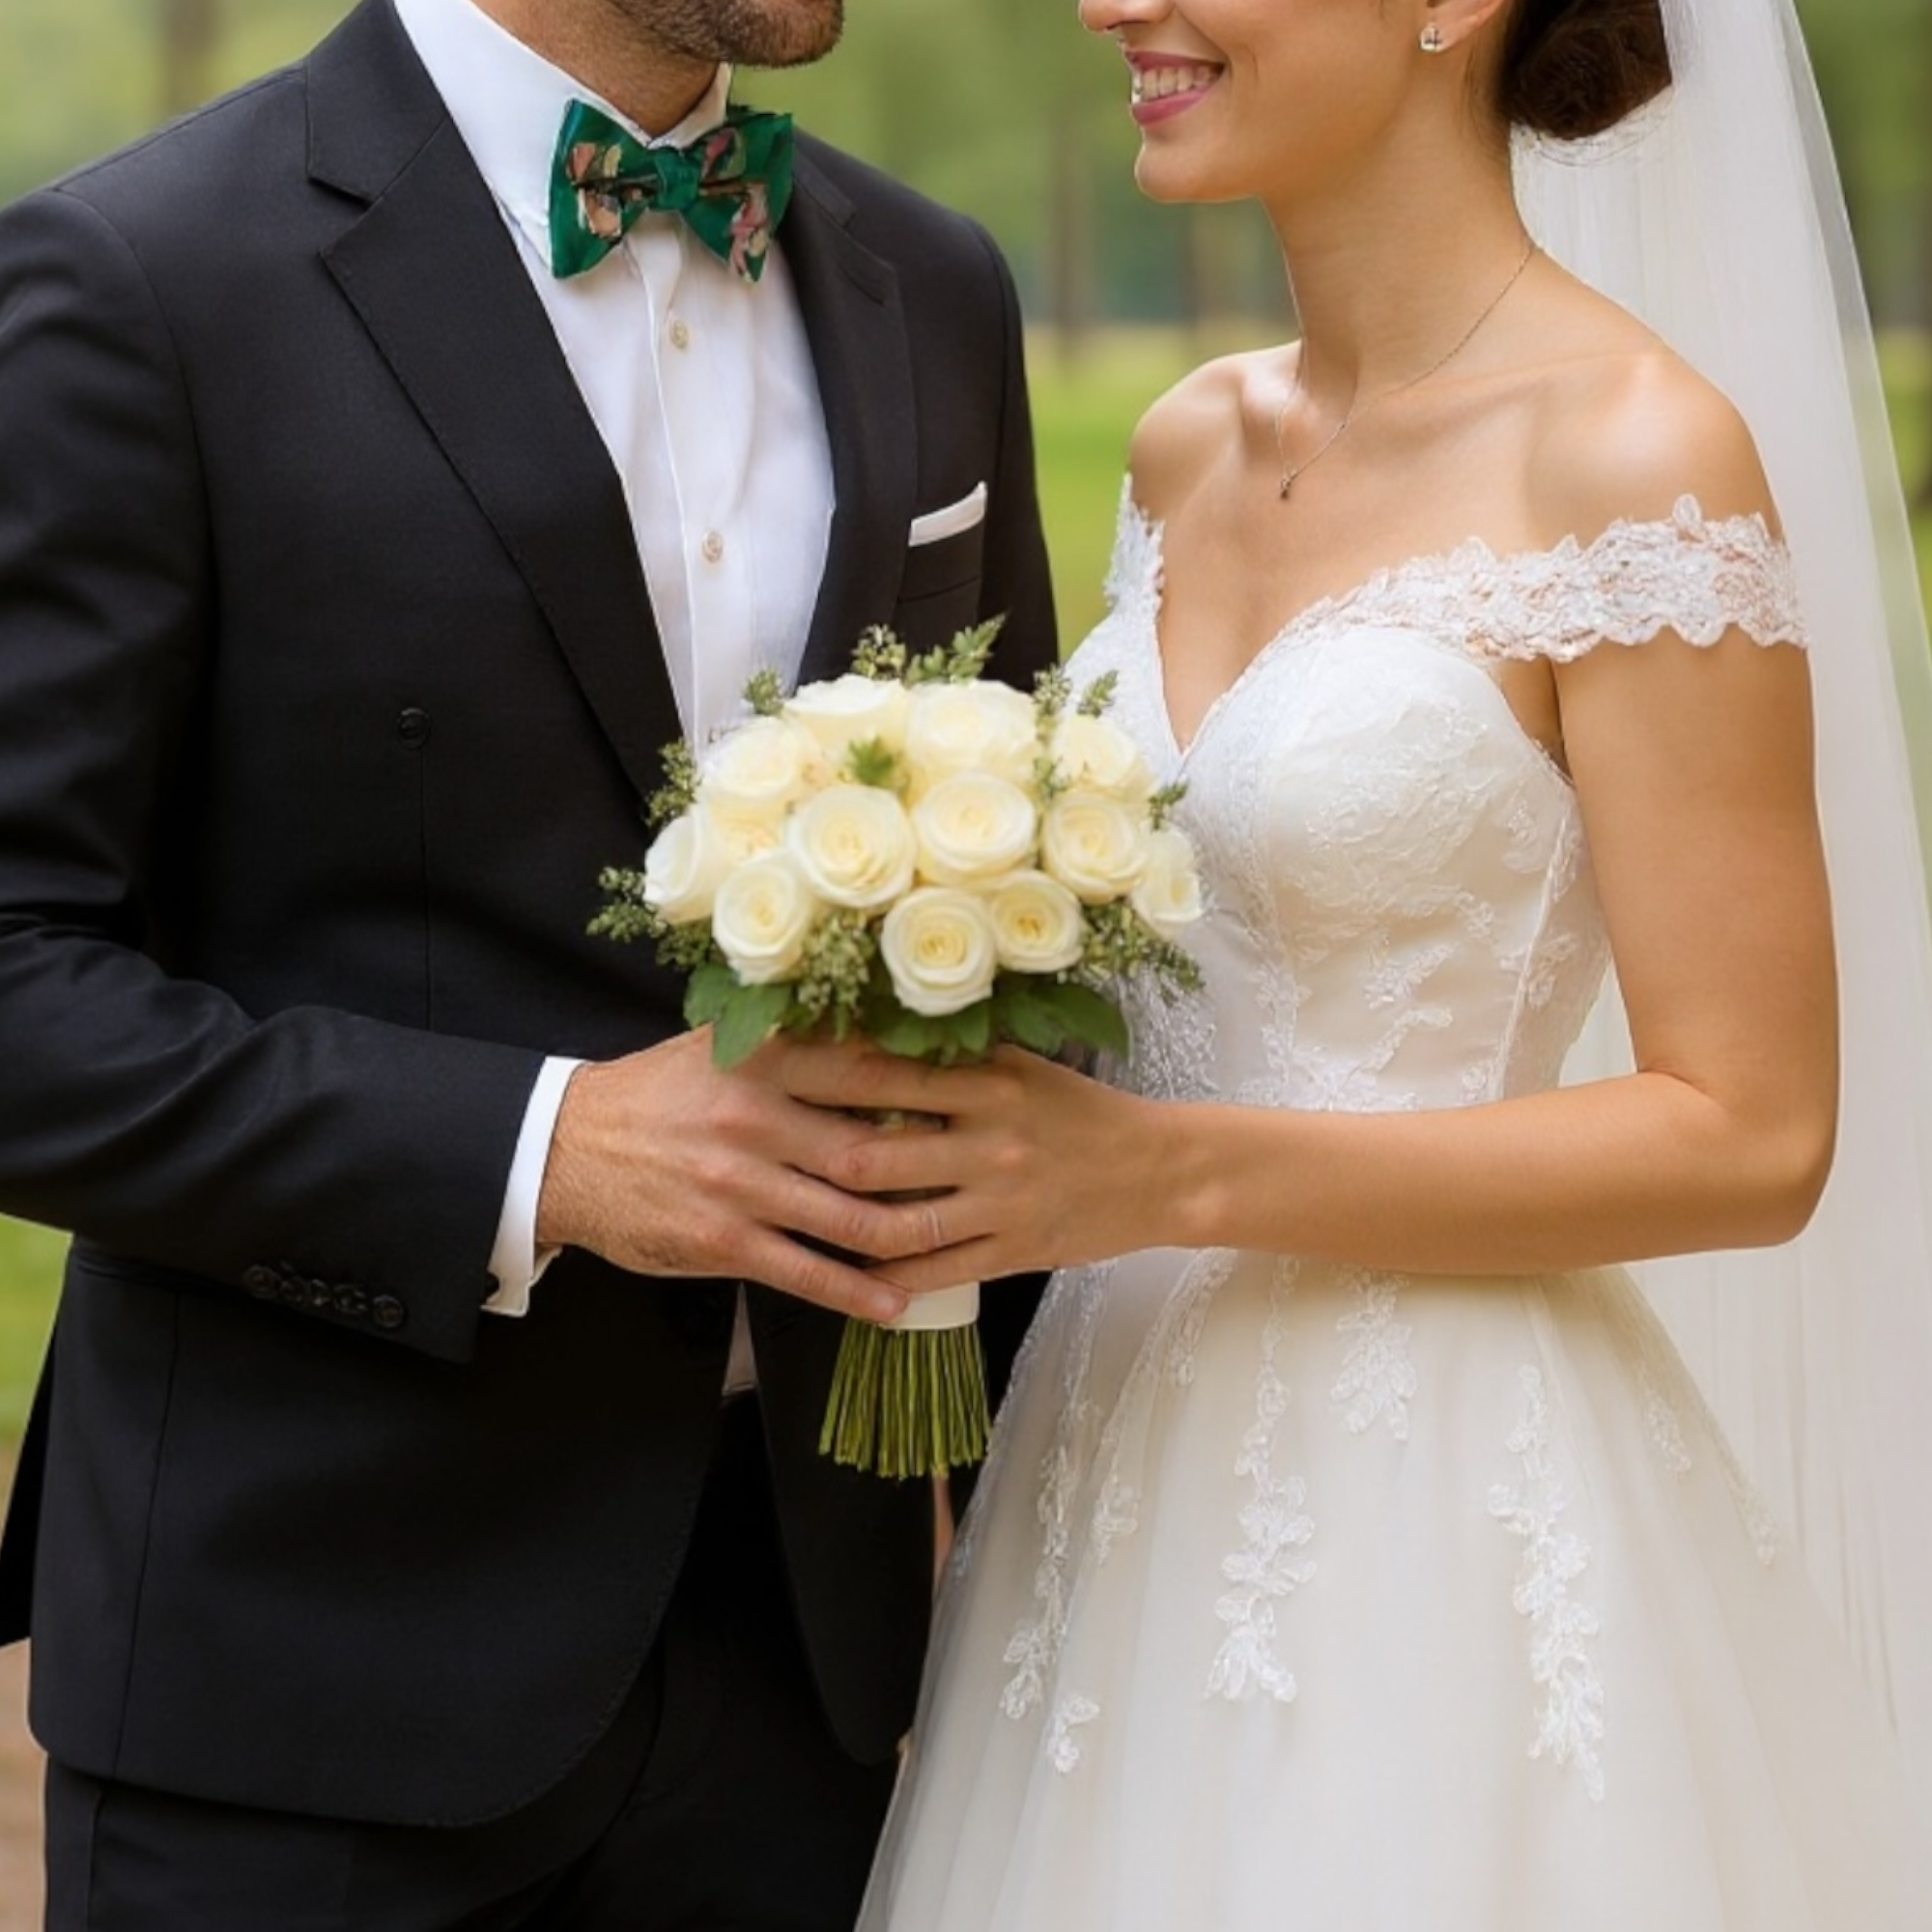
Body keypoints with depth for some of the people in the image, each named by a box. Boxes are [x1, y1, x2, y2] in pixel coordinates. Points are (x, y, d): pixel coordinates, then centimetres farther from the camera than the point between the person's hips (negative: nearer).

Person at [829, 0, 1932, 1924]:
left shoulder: (1639, 459, -14)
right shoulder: (1190, 446, 7)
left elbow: (1750, 1138, -15)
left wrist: (1165, 1178, -21)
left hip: (1443, 1511, -6)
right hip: (1129, 1470, 7)